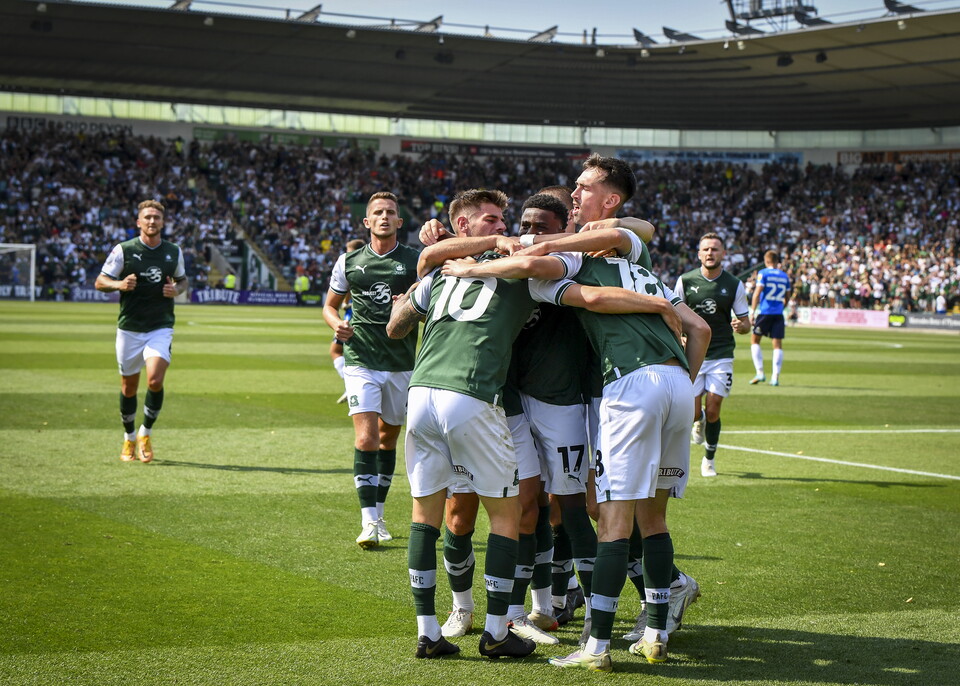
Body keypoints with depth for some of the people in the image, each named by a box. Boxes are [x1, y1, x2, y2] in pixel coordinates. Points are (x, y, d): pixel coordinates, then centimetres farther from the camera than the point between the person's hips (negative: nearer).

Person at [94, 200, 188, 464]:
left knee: (155, 381, -17)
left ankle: (146, 434, 4)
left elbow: (182, 279, 21)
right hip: (129, 329, 0)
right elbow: (100, 282, 1)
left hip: (161, 328, 0)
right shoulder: (123, 250, -3)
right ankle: (129, 438, 29)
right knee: (129, 387, 7)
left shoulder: (174, 252, 5)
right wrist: (120, 284, -20)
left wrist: (176, 290, -2)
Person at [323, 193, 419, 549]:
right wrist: (337, 323, -5)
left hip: (402, 363, 1)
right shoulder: (349, 262, 7)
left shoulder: (416, 260, 3)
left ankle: (378, 512, 26)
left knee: (388, 438, 12)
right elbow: (330, 304, 17)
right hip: (361, 361, -1)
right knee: (366, 438, -14)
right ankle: (369, 520, -13)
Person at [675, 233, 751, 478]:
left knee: (713, 411, -4)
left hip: (721, 355, 0)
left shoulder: (734, 285, 0)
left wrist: (741, 326, -18)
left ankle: (709, 459, 18)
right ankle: (700, 421, 34)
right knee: (694, 412, -6)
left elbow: (746, 322, 5)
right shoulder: (685, 281, -1)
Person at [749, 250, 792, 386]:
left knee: (755, 340, 9)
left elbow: (757, 293, -10)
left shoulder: (763, 273, -3)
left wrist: (752, 312, -9)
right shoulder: (784, 276, 11)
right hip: (778, 314, 4)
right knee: (777, 344, 3)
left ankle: (760, 373, -1)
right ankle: (775, 377, -2)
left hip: (764, 312, -4)